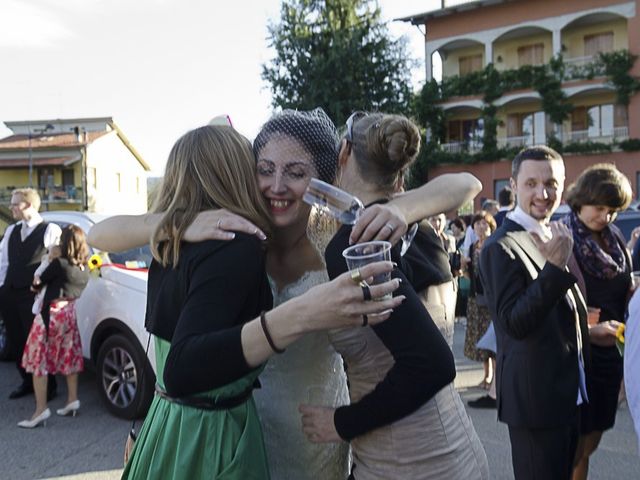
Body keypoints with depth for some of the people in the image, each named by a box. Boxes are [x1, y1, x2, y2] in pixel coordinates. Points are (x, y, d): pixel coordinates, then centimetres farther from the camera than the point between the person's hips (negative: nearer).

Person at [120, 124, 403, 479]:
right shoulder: (236, 248, -24)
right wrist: (300, 316, -46)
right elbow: (181, 372, -34)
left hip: (169, 426, 8)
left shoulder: (171, 242, -1)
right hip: (211, 440, -7)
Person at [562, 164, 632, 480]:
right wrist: (588, 331, -24)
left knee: (590, 443, 16)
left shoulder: (615, 238, 8)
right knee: (572, 447, 4)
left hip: (609, 352, 6)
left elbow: (627, 290, 17)